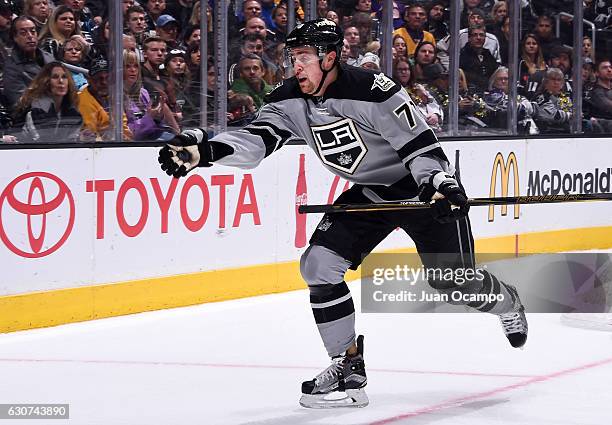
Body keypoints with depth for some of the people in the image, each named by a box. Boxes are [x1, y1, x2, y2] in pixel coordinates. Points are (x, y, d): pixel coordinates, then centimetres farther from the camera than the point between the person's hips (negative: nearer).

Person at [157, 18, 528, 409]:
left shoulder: (371, 91, -28)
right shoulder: (291, 100, -9)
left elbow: (419, 142, -27)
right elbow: (256, 140, -19)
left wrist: (443, 185, -38)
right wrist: (203, 149, -35)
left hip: (422, 185, -6)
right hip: (369, 192, 6)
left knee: (453, 280, -4)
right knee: (319, 264, -11)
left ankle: (506, 303, 33)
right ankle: (349, 366, -1)